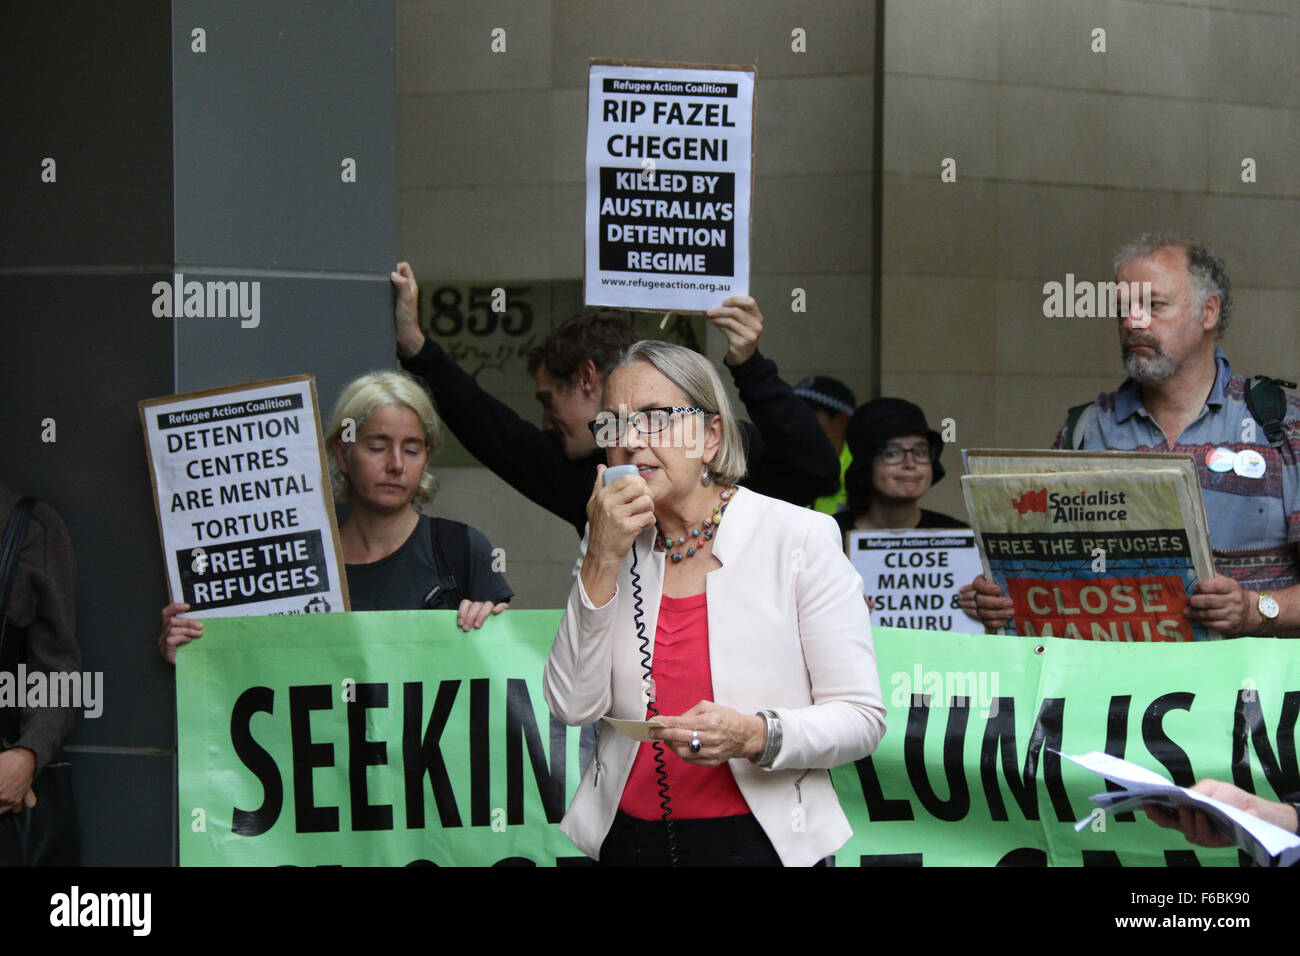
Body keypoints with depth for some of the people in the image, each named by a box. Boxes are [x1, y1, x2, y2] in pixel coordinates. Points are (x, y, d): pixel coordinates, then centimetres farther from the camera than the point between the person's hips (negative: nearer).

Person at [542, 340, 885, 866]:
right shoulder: (612, 545, 4)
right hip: (628, 839, 3)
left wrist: (755, 736, -26)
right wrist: (601, 562, -13)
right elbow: (574, 706, -6)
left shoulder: (801, 537, -8)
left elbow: (861, 718, -9)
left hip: (759, 839, -3)